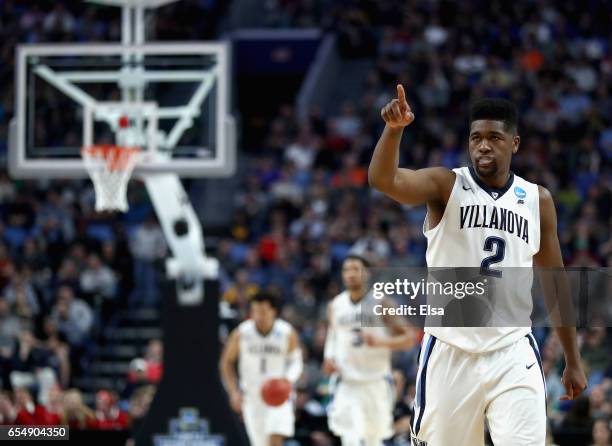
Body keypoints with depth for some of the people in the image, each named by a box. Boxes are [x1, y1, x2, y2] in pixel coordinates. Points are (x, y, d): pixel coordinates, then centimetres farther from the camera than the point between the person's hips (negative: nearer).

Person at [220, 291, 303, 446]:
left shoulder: (287, 333, -9)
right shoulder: (241, 333, -8)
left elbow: (296, 362, 4)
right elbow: (226, 362, 5)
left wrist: (289, 379, -18)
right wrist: (234, 392, -3)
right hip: (252, 397, 1)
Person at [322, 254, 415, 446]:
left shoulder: (381, 303, -3)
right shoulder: (335, 306, 6)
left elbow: (409, 337, -3)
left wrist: (382, 342, -21)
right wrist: (328, 358, 3)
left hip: (376, 381, 0)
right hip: (347, 382, 1)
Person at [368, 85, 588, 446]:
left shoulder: (538, 200, 7)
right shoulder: (446, 186, -2)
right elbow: (383, 180, -22)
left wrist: (573, 361, 14)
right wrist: (394, 129, -41)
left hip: (513, 354, 2)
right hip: (450, 352, -1)